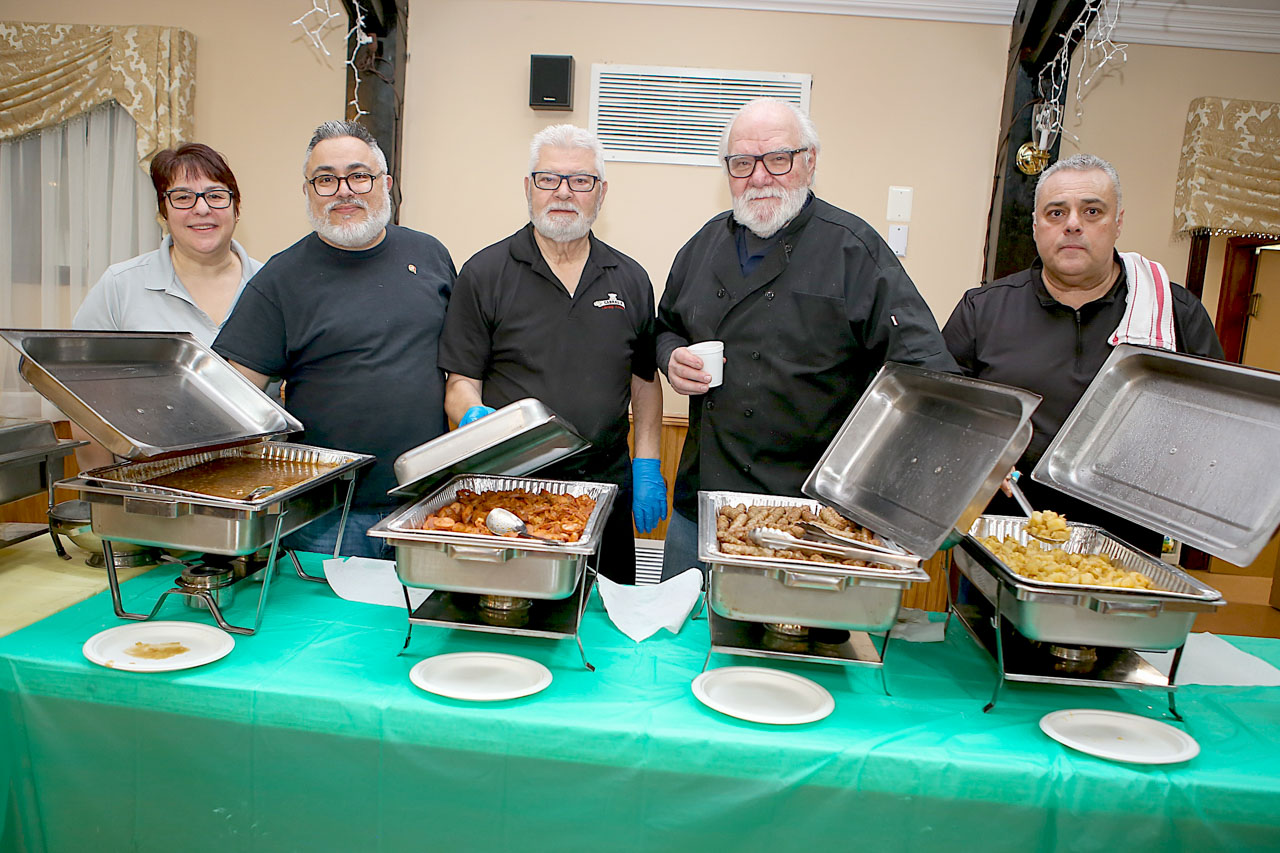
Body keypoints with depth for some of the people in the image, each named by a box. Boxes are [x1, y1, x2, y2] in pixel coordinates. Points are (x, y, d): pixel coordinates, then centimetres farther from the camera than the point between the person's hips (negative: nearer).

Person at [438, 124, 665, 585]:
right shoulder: (484, 274, 0)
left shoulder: (630, 279, 8)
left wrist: (647, 466, 6)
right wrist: (475, 417, -22)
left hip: (606, 486, 3)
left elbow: (645, 379, 14)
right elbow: (461, 382, -1)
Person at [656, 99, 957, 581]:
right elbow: (667, 327, 23)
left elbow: (921, 360, -13)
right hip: (698, 501, 5)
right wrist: (672, 358, -1)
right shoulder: (706, 243, 9)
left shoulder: (853, 248, -7)